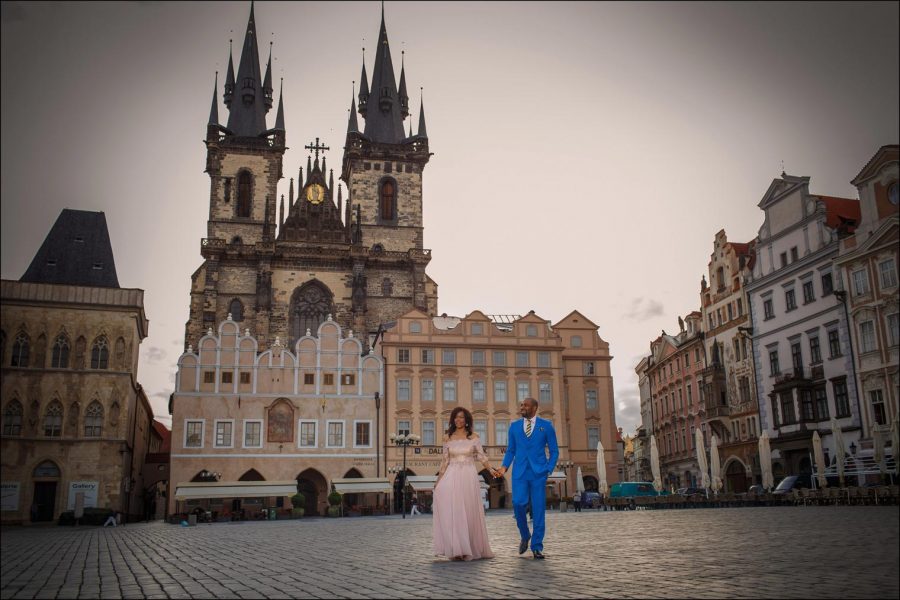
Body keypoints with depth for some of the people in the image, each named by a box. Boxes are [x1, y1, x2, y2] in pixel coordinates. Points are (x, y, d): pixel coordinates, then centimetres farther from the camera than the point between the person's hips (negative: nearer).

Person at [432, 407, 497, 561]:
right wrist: (439, 480, 6)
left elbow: (481, 457, 0)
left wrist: (491, 469, -16)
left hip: (469, 476, -1)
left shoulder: (474, 437, 4)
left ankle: (471, 548, 13)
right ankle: (456, 548, -5)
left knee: (469, 512, 3)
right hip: (452, 477, 1)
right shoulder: (448, 439, 8)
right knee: (452, 512, -8)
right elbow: (445, 461, 11)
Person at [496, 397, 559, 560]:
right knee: (518, 503, -13)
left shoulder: (546, 425, 6)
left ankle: (537, 547, 10)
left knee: (538, 508, -1)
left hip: (538, 473, -1)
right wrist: (505, 466, -1)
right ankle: (525, 536, 13)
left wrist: (549, 469, -4)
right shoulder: (514, 426, 11)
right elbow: (510, 450, 14)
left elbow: (554, 451, 8)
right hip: (519, 472, 1)